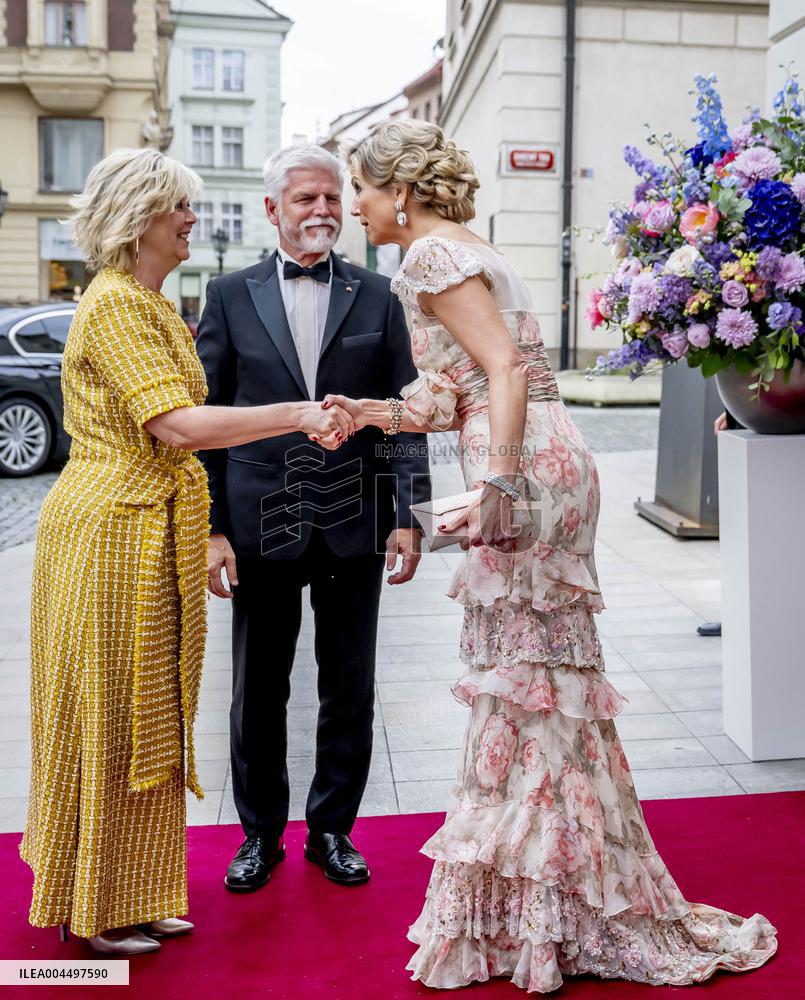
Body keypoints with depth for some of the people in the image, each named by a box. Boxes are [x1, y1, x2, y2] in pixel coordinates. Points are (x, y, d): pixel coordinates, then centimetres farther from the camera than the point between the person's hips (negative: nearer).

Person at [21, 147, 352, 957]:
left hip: (152, 532, 10)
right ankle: (92, 911, 20)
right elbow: (177, 424, -25)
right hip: (112, 531, -9)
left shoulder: (150, 305, 16)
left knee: (147, 713, 15)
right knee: (107, 716, 2)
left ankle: (134, 896, 30)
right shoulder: (113, 304, -15)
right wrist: (297, 415, -25)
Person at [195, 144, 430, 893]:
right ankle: (260, 833, 30)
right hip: (260, 528, 0)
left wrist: (408, 516, -4)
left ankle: (332, 830, 30)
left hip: (353, 527, 1)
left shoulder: (377, 298, 6)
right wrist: (210, 528, -6)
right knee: (257, 692, 11)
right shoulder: (230, 296, 4)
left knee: (350, 691, 11)